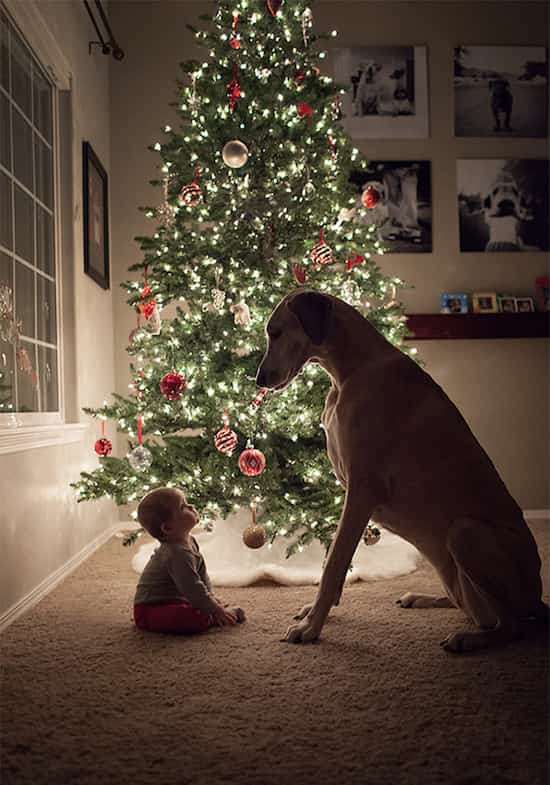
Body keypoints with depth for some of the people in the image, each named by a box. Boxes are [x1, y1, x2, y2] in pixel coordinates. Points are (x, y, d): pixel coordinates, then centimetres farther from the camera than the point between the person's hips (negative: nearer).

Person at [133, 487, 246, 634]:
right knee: (197, 618, -31)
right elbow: (192, 588, -26)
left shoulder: (189, 542, 5)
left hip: (171, 602, 11)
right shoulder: (178, 554, -28)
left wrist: (211, 597, 6)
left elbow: (201, 574, 15)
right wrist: (216, 610, -19)